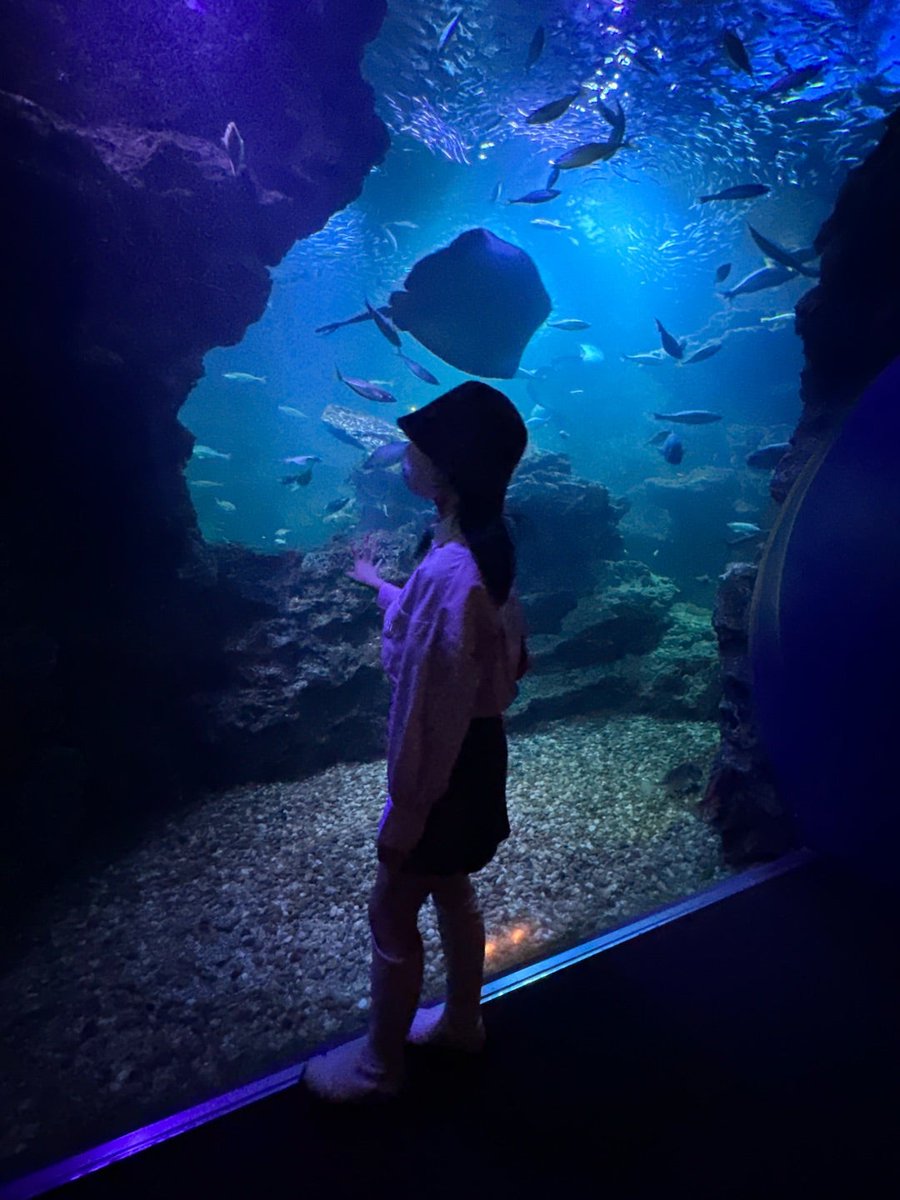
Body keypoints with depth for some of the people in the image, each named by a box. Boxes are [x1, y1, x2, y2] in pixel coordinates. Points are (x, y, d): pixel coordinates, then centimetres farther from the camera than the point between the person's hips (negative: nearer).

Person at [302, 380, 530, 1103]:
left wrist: (406, 809, -17)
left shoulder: (452, 569, -31)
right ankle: (461, 1022, 48)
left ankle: (379, 1066, 34)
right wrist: (381, 587, 28)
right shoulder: (486, 547, -2)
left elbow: (435, 703, -27)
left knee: (392, 913, 11)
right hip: (476, 745, 9)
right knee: (451, 888, 26)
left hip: (447, 760, -9)